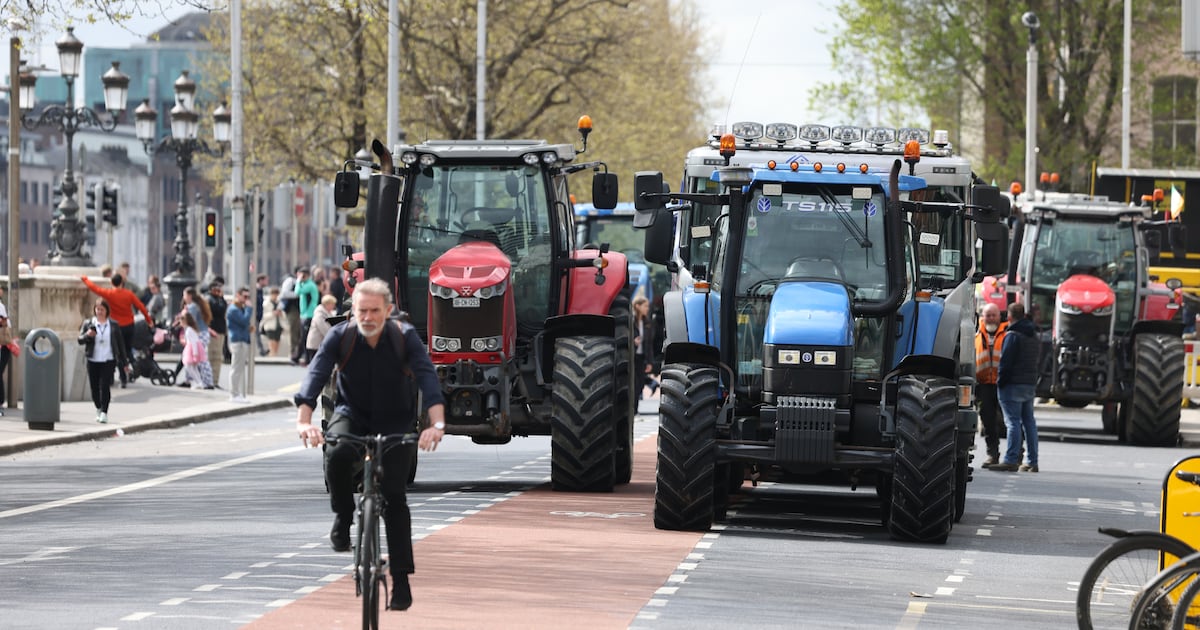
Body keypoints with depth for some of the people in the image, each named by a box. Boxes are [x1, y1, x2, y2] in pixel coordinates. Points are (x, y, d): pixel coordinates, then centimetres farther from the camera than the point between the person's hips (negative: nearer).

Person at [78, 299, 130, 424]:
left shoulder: (113, 325, 5)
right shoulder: (88, 323, 5)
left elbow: (120, 343, 9)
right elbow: (80, 340, 3)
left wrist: (124, 362, 9)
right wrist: (87, 335, -20)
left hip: (108, 361, -2)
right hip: (93, 361, 2)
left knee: (105, 387, -12)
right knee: (95, 388, 6)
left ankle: (104, 412, -9)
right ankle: (98, 410, 27)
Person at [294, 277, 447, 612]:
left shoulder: (405, 337, -18)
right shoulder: (340, 336, -15)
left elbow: (427, 377, -29)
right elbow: (315, 375, -25)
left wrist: (436, 423, -45)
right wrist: (304, 420, -42)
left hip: (395, 424, 0)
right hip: (352, 415, 0)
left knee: (394, 496, -10)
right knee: (337, 455, -33)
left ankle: (401, 581, -5)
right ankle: (343, 518, -6)